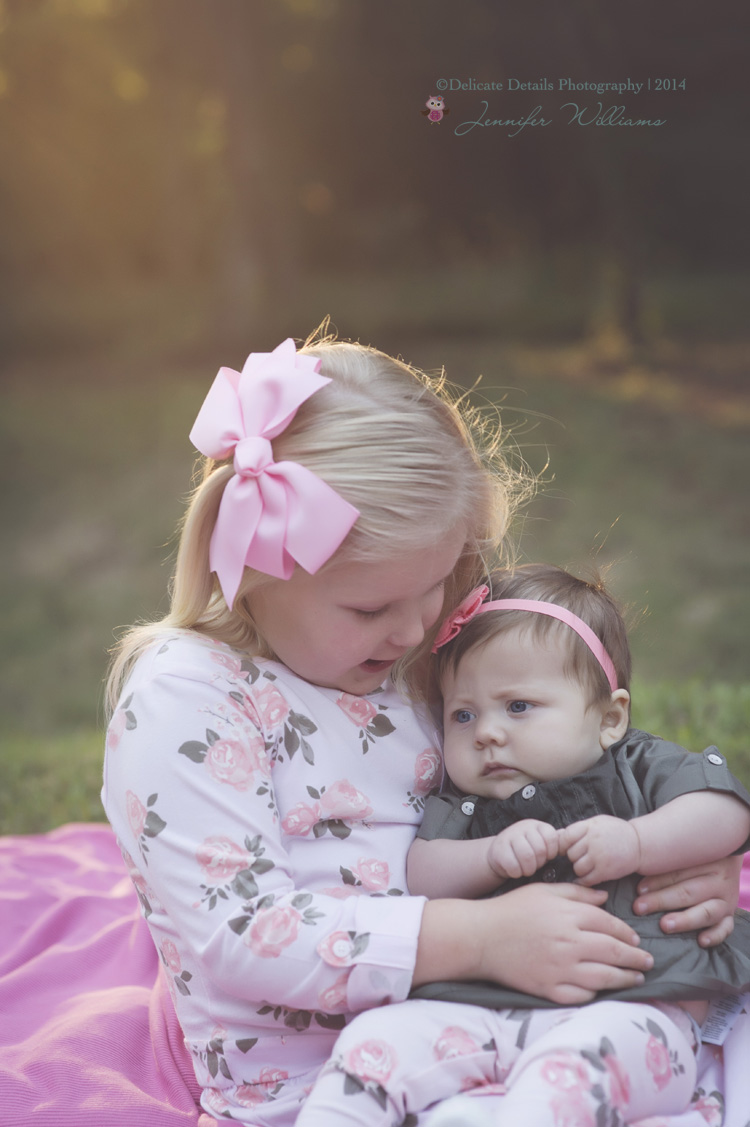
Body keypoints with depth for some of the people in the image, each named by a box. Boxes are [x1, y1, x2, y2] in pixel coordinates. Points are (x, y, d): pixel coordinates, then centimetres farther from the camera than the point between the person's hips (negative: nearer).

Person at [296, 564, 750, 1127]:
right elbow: (421, 875, 7)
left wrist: (635, 842, -13)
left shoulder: (641, 768, 13)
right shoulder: (465, 802, 21)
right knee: (375, 1037, -18)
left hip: (623, 1006, -4)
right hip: (479, 1009, 4)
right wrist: (494, 855, -10)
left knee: (580, 1056, -37)